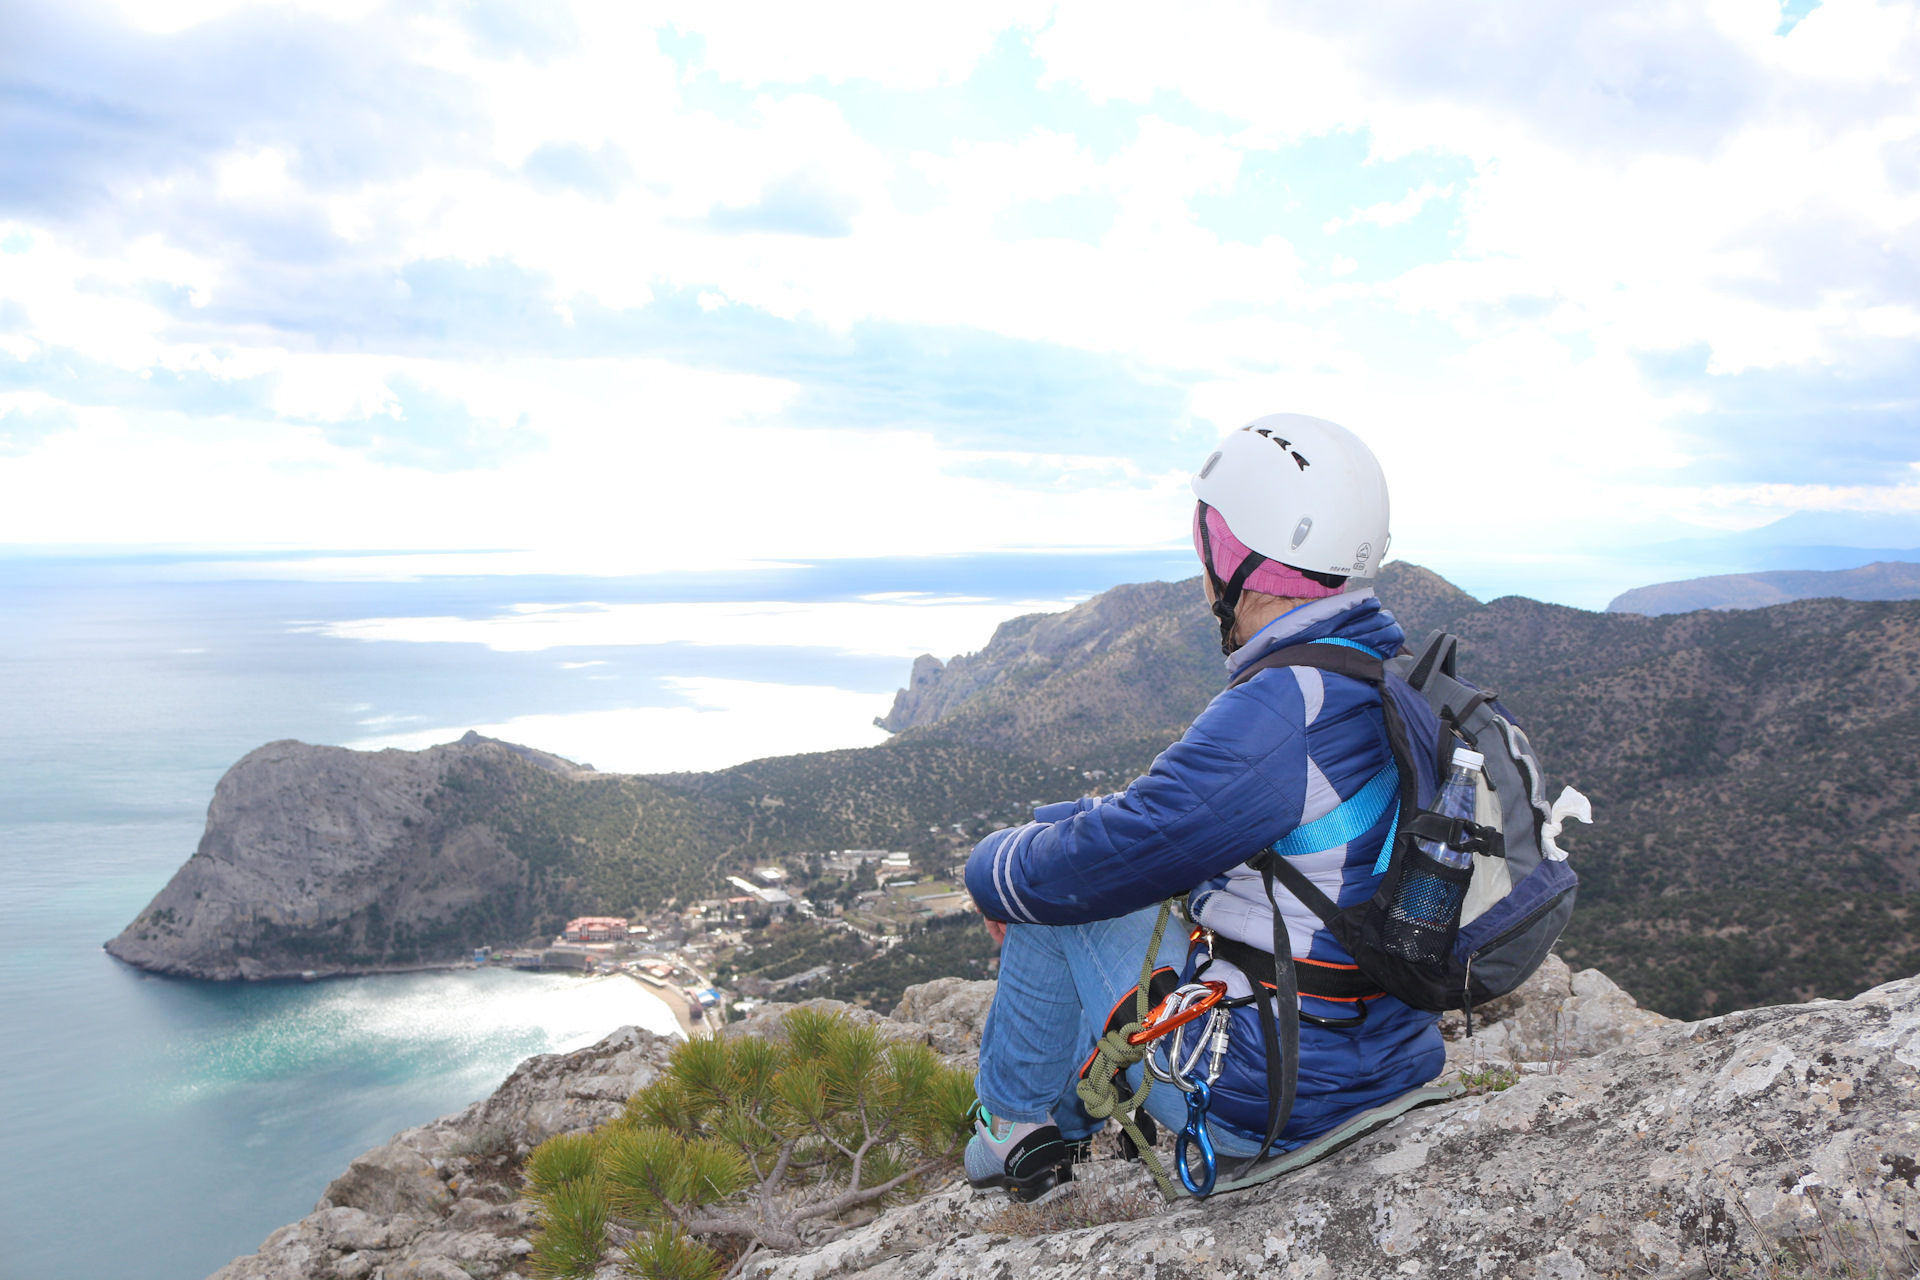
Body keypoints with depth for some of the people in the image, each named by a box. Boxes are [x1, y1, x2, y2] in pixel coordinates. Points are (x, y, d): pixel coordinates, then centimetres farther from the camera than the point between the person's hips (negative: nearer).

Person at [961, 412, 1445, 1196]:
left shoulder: (1281, 713, -28)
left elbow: (1096, 865, -21)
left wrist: (994, 864, 0)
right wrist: (1050, 827, 13)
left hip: (1277, 1097, -8)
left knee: (1063, 900, 4)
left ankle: (1017, 1123, 23)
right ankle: (1058, 1125, 37)